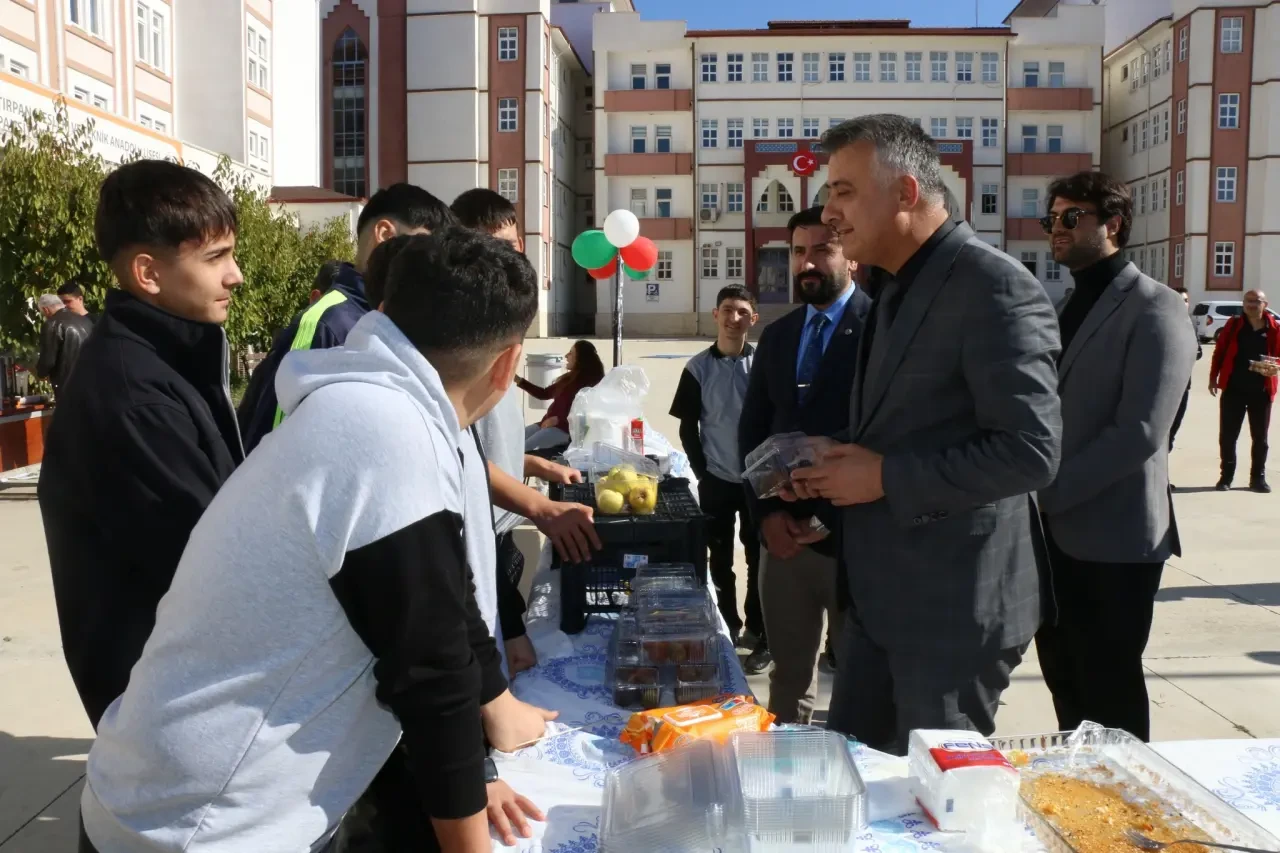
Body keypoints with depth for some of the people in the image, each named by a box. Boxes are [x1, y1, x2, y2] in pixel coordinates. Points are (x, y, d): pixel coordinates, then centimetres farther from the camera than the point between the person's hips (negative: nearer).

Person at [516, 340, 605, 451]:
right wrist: (519, 380, 17)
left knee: (524, 447, -25)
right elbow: (544, 393, 22)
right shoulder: (569, 377, 16)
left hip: (565, 429, -9)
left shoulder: (588, 382, -11)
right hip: (548, 424, 9)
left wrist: (558, 420, -24)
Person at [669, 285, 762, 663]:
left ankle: (759, 634, 18)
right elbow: (687, 427, 2)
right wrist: (702, 471, -2)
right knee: (720, 560, 11)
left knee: (759, 559, 6)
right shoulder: (698, 368, -3)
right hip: (716, 481, 1)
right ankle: (727, 629, 27)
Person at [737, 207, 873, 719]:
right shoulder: (776, 336, 13)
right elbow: (752, 431, 13)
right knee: (788, 673, 15)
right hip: (783, 532, 6)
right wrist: (767, 512, 0)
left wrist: (834, 516, -13)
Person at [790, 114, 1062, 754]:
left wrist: (887, 478, -19)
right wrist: (840, 466, 2)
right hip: (880, 595, 9)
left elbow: (1031, 451, -24)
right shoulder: (899, 289, 12)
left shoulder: (994, 286, -17)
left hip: (953, 606, -9)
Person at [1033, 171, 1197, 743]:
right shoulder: (1069, 310, 15)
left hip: (1112, 538, -7)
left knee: (1110, 697, 4)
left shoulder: (1154, 309, -10)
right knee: (1066, 685, 15)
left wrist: (1048, 493, -17)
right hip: (1055, 532, 7)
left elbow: (1140, 433, -20)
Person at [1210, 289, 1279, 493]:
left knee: (1260, 437, 10)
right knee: (1227, 435, 2)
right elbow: (1220, 351, 2)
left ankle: (1258, 478, 20)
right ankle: (1226, 476, 13)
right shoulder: (1234, 324, 0)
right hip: (1233, 388, -1)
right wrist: (1213, 377, 0)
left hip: (1261, 390, 1)